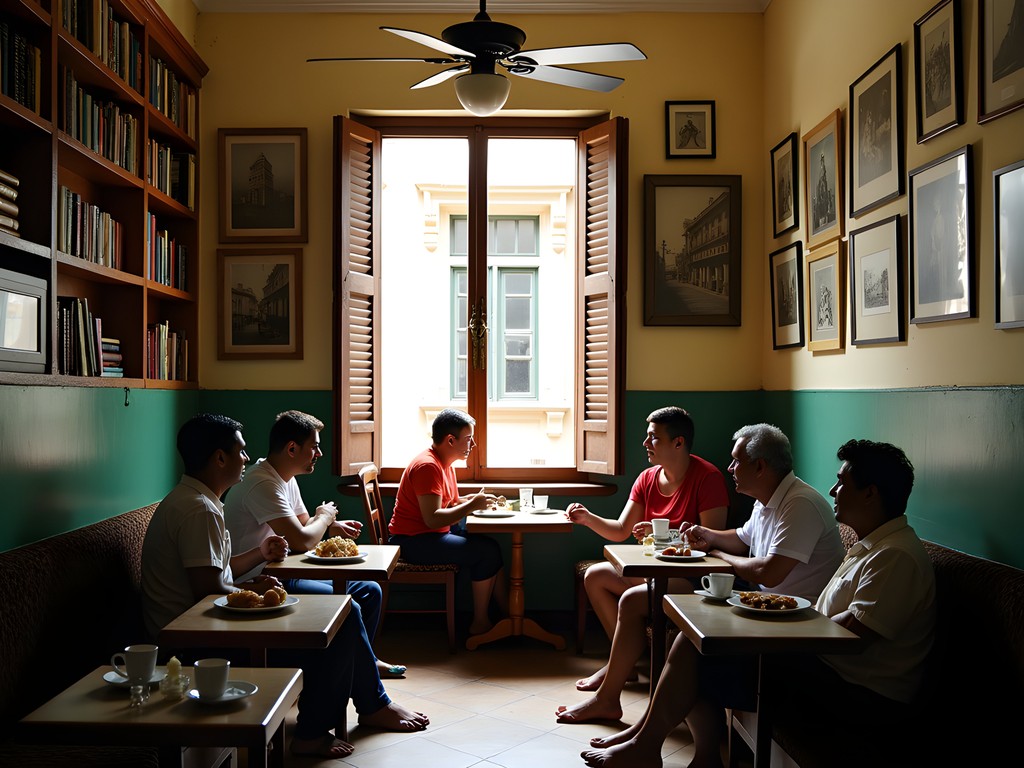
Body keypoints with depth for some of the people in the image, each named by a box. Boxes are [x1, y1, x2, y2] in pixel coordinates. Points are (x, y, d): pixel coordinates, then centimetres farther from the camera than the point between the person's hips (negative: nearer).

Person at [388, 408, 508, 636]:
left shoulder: (445, 464, 12)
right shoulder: (428, 465, -20)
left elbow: (450, 504, 16)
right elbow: (432, 519, -27)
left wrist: (475, 499, -2)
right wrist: (471, 506, -22)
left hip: (434, 534, 10)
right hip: (412, 540, -10)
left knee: (491, 545, 0)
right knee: (486, 551, -16)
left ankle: (507, 611, 7)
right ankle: (480, 623, -6)